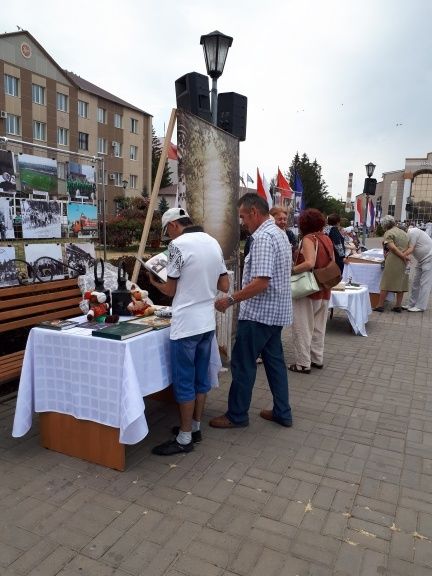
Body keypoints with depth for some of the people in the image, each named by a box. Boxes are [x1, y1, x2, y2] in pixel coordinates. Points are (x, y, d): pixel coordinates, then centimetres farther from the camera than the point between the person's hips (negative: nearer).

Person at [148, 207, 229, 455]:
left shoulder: (179, 244, -13)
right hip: (207, 321, 8)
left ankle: (184, 438, 14)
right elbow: (225, 286, 11)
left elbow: (170, 290, -7)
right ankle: (195, 427, 29)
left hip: (187, 324, -8)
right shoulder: (214, 243, 9)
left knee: (184, 382, 3)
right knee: (201, 378, 16)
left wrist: (155, 282, 12)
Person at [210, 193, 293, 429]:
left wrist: (231, 300, -20)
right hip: (276, 311, 10)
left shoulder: (263, 238, -20)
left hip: (259, 312, -10)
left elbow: (261, 283, -27)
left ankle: (237, 415, 15)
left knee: (243, 364, 2)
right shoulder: (279, 233, 12)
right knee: (274, 360, 16)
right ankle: (282, 413, 25)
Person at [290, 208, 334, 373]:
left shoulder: (308, 239, -15)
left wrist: (291, 270, -18)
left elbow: (309, 263, -28)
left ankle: (303, 364, 6)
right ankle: (317, 358, 26)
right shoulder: (327, 239, 7)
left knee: (303, 328, 1)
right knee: (318, 327, 17)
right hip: (324, 291, 8)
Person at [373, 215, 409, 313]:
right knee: (401, 283, 10)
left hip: (393, 260, -7)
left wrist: (403, 256, -14)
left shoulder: (388, 233, -6)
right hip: (403, 262, 7)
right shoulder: (404, 233, 17)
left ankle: (380, 306, 3)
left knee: (386, 283, -1)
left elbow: (392, 248, -18)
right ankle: (398, 306, 14)